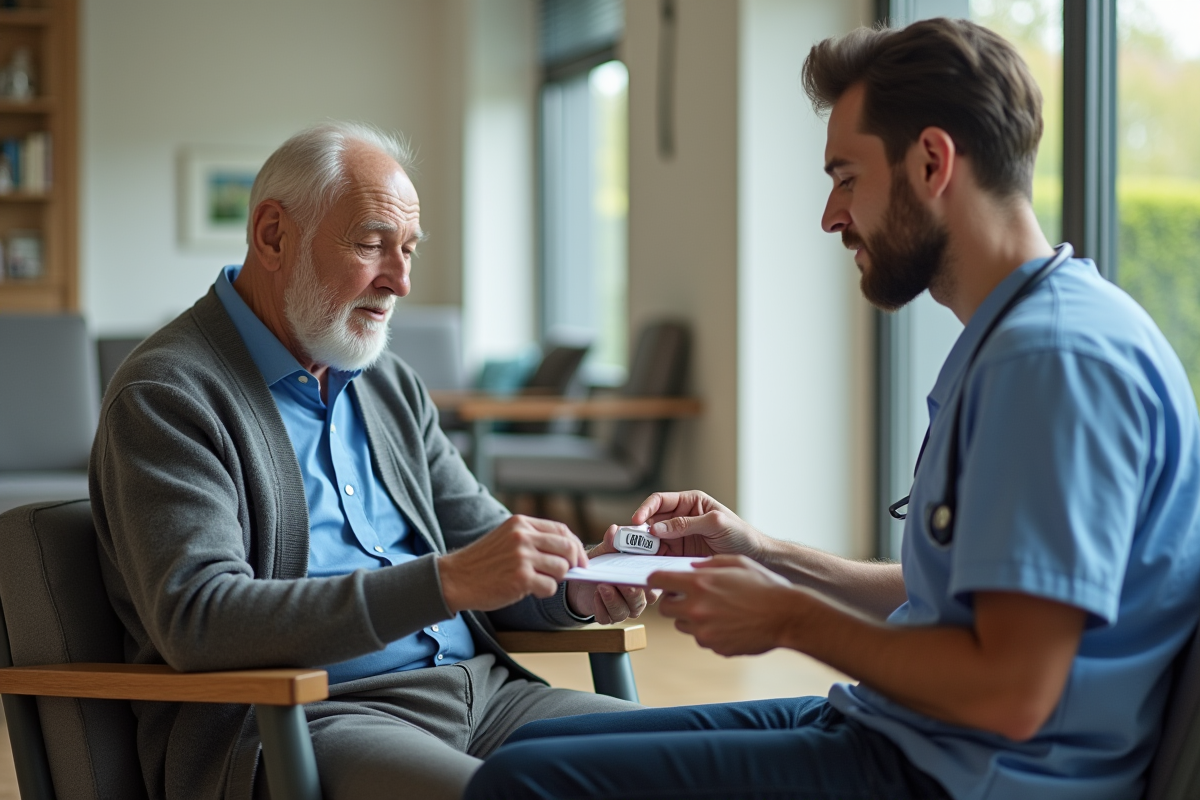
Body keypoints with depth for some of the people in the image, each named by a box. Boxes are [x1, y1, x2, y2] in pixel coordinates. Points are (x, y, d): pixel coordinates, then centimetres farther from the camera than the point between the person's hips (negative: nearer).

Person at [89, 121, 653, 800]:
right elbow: (196, 623, -19)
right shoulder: (165, 395, -6)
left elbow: (480, 536, 24)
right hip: (295, 725, -7)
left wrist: (574, 589, -2)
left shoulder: (394, 386, 20)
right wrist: (447, 582, -26)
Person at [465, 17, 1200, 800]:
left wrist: (790, 617, -12)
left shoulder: (1057, 359, -19)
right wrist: (766, 557, 12)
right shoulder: (1014, 336, 17)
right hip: (902, 735, 11)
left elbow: (1010, 692, -25)